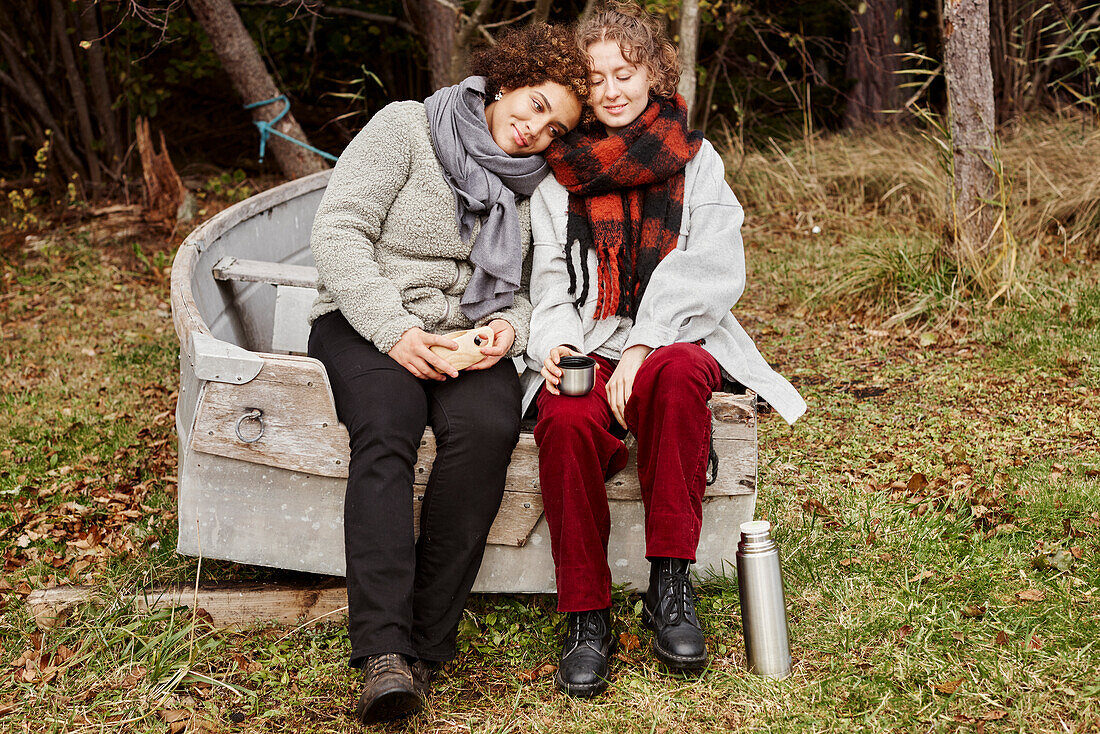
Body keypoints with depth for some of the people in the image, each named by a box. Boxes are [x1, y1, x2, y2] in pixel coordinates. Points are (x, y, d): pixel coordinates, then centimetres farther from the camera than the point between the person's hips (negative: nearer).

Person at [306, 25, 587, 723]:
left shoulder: (533, 184, 13)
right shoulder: (406, 127, 0)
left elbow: (534, 286, 14)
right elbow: (338, 230, -8)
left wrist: (512, 327, -11)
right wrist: (393, 330, -19)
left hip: (469, 336, 3)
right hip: (367, 321, -3)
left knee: (489, 427, -32)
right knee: (386, 430, -35)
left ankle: (425, 643, -28)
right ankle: (386, 652, -41)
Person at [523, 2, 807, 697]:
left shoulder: (695, 159, 11)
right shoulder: (563, 169, 16)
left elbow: (713, 268, -2)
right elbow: (551, 276, 12)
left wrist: (644, 346, -16)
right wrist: (556, 341, -11)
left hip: (675, 340, -1)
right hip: (587, 348, 1)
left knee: (676, 374, -38)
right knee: (567, 420, -34)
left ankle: (670, 584, -28)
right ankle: (586, 616, -21)